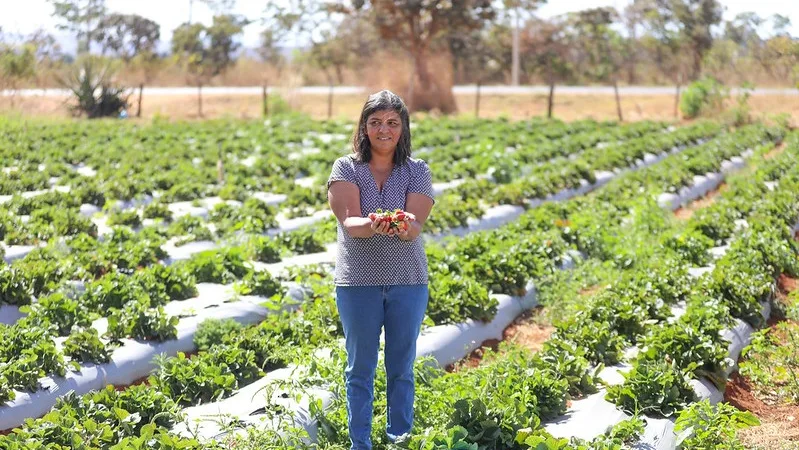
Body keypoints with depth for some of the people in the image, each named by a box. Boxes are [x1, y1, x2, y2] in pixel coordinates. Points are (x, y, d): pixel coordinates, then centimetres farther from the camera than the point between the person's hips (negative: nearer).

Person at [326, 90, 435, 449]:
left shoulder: (417, 171, 1)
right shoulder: (346, 168, -2)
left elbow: (415, 225, -13)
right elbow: (348, 221, -17)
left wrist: (404, 228, -37)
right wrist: (372, 226, -39)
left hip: (407, 282, 1)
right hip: (358, 282, -1)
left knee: (401, 367, 10)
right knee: (360, 368, 7)